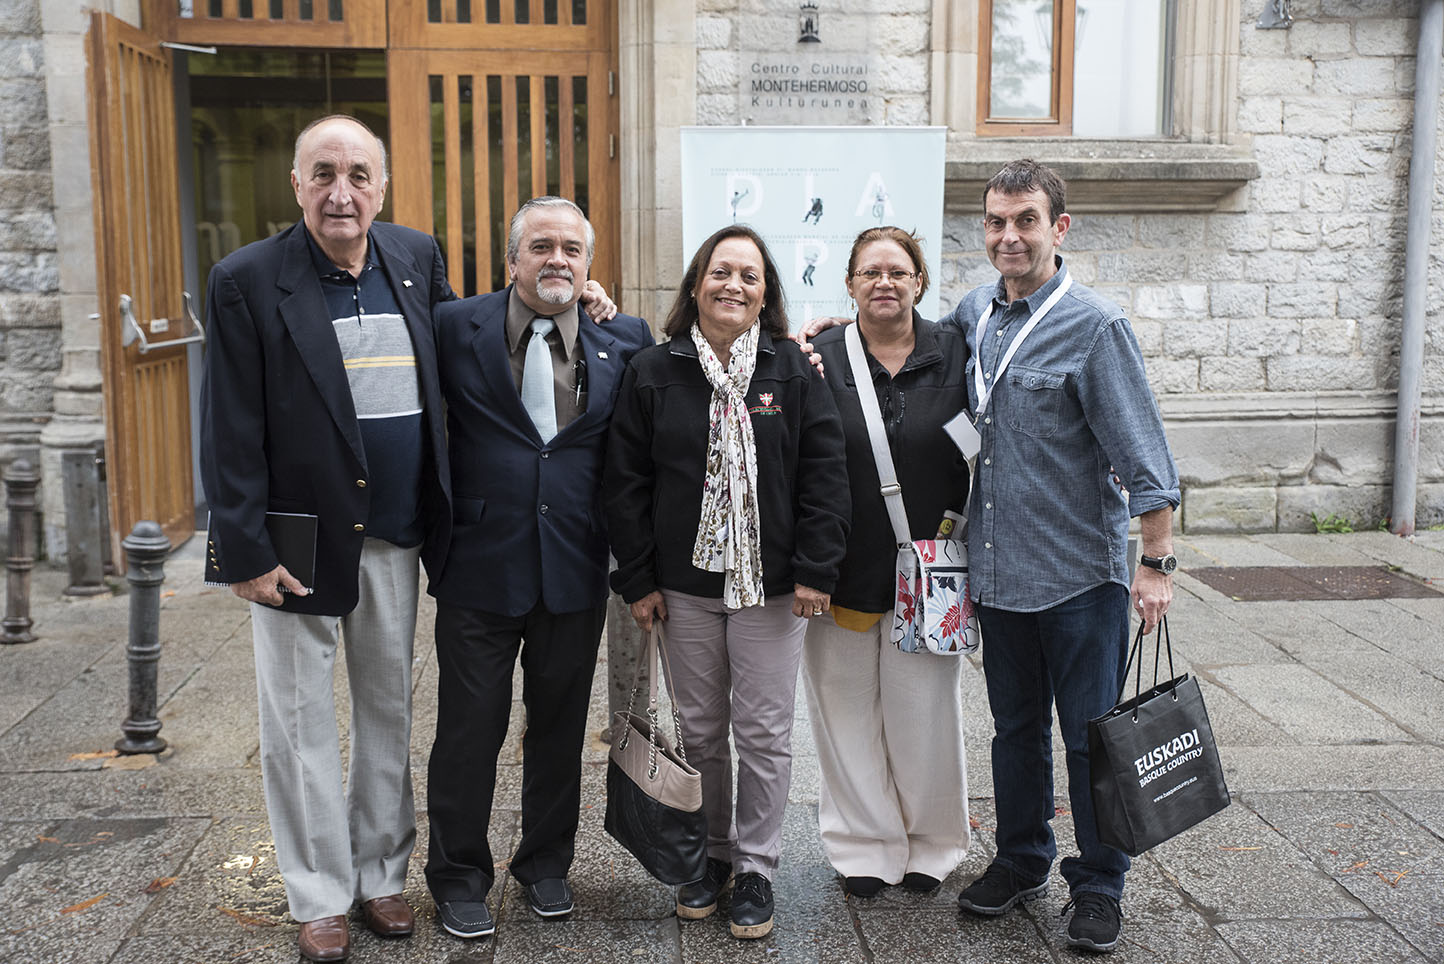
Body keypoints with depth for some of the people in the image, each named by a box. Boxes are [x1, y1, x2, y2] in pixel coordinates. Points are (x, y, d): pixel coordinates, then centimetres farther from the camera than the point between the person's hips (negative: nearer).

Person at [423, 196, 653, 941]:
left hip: (575, 572, 2)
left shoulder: (625, 340, 2)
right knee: (469, 730, 7)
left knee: (560, 725, 16)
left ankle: (546, 864, 36)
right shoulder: (455, 328, -4)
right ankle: (458, 878, 27)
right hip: (480, 568, -2)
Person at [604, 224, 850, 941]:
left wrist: (815, 571, -9)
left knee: (764, 733, 5)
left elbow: (824, 474, -2)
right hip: (684, 585, 1)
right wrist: (637, 579, -2)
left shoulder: (794, 373, 0)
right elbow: (626, 481, 2)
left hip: (770, 586, -1)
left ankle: (757, 868, 20)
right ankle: (712, 855, 29)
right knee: (700, 730, 12)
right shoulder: (651, 374, 1)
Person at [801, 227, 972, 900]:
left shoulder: (953, 354, 2)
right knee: (848, 705, 8)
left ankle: (931, 843, 29)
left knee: (923, 706, 9)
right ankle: (865, 845, 25)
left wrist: (959, 524, 1)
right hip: (844, 567, 0)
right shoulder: (820, 357, -1)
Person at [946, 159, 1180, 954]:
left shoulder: (1095, 326, -11)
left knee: (1090, 736, 7)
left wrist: (1156, 563, -15)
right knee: (1015, 727, 18)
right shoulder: (972, 314, 5)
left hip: (1079, 572, -5)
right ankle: (1021, 861, 34)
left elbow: (1141, 454, -12)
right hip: (997, 568, 5)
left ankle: (1098, 887, 23)